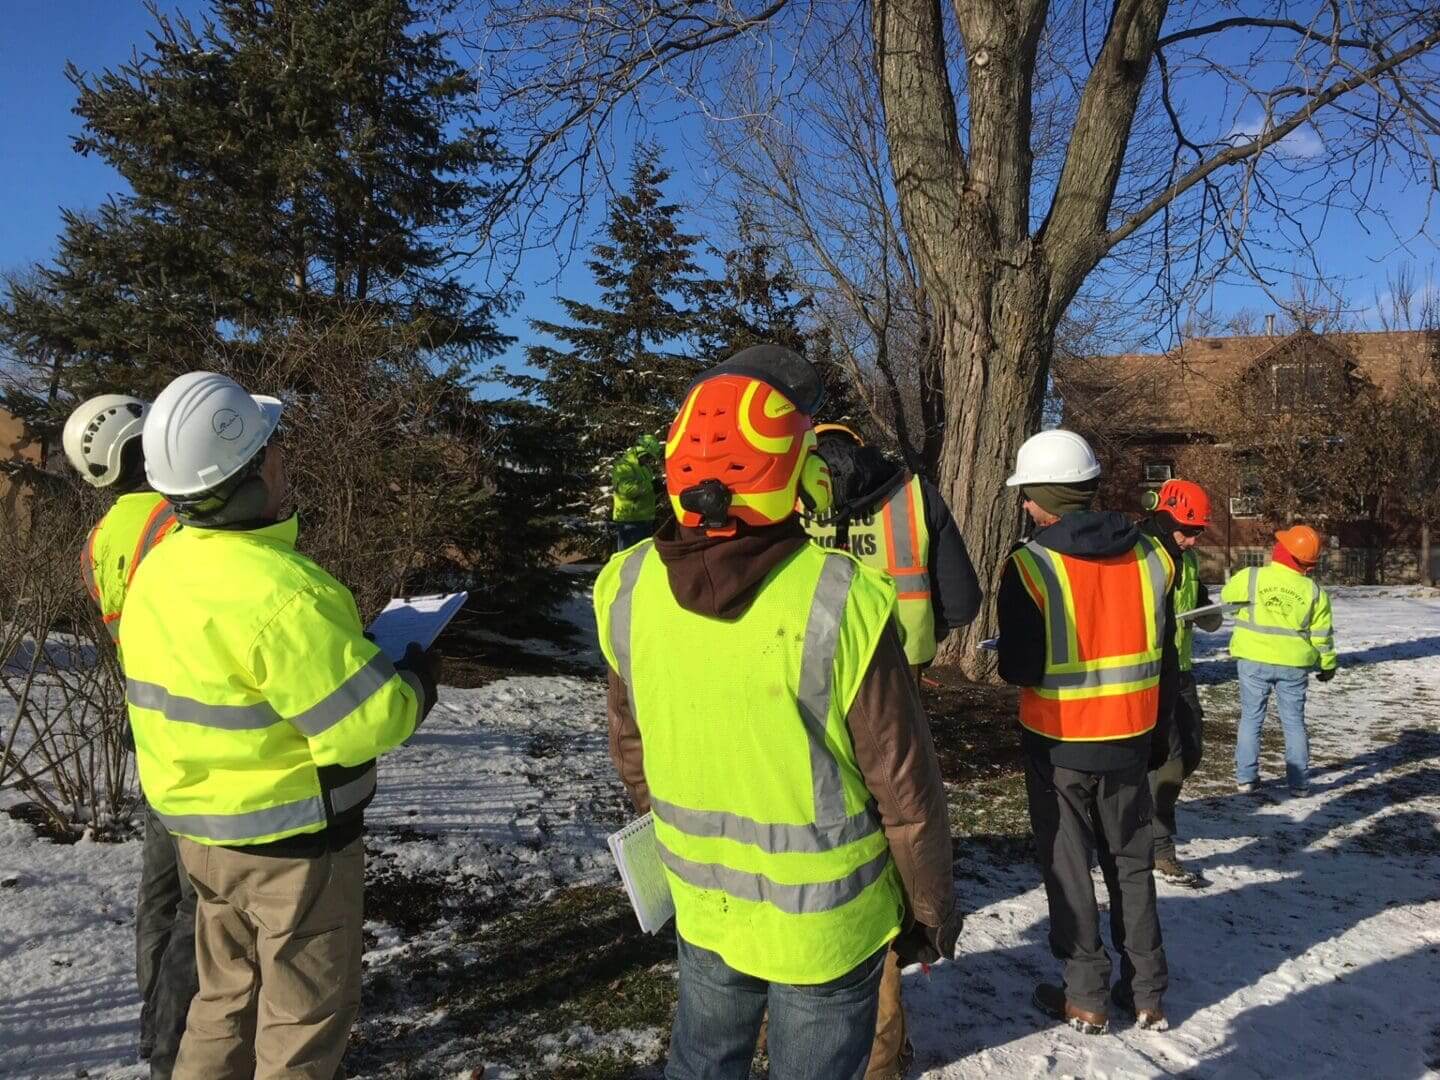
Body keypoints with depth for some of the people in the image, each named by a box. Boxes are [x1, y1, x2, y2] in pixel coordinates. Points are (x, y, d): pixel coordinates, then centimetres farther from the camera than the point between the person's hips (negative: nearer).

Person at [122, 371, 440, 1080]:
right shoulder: (275, 590, -29)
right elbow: (363, 727, -27)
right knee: (306, 1018, 12)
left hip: (200, 826, 8)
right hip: (291, 839, -8)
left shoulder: (160, 570, -1)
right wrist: (417, 679, -7)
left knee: (229, 997, 26)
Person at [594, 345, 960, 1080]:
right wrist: (930, 907, 0)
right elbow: (904, 786, -17)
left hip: (702, 905, 4)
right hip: (826, 921, -3)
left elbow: (630, 749, 2)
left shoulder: (627, 590, -14)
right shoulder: (841, 601, -28)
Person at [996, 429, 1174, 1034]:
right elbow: (1163, 654, 5)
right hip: (1129, 741, 4)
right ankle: (1146, 992, 28)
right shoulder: (1150, 556, -3)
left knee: (1067, 868, 11)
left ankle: (1086, 998, 21)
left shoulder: (1030, 565, -18)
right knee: (1131, 864, 19)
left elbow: (1019, 669, -16)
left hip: (1059, 744, -4)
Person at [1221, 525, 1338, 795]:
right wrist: (1328, 664, 15)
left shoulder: (1251, 577, -11)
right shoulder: (1314, 592, -4)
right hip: (1294, 665, 1)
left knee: (1251, 718, 10)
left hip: (1253, 661, -1)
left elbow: (1226, 595, 8)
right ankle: (1299, 782, 16)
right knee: (1294, 722, 12)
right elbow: (1322, 636, 1)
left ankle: (1245, 777, 13)